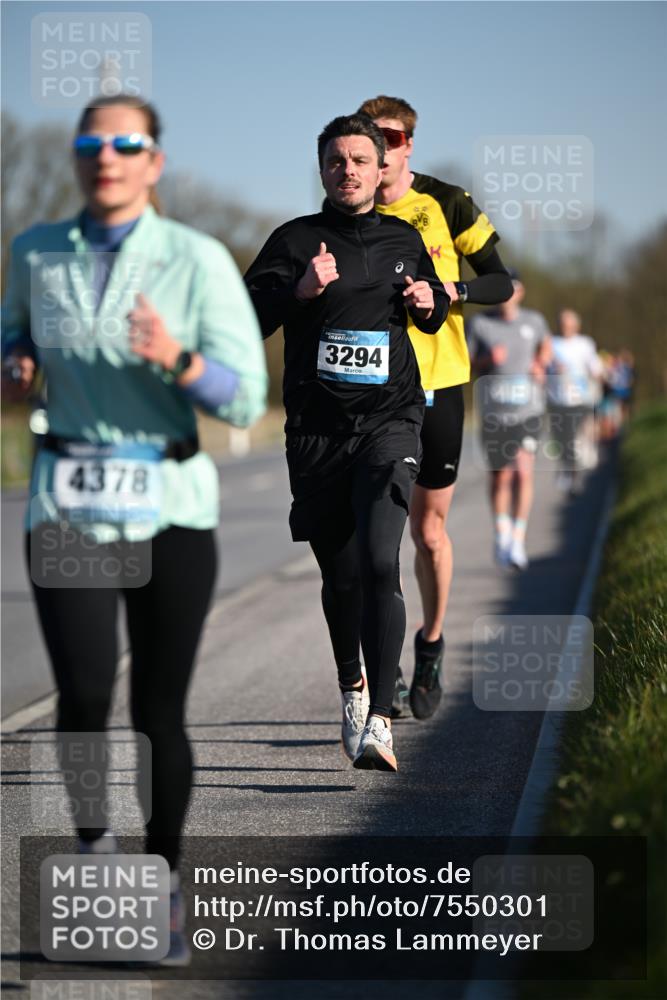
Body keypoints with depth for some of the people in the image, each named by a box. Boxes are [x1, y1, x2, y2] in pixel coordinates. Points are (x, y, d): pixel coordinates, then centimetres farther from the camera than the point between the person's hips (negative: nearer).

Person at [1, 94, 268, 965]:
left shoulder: (199, 260, -6)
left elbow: (246, 401, -9)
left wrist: (177, 360, -28)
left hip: (170, 505, -1)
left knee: (159, 711, 1)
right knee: (85, 695, -14)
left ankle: (164, 893, 22)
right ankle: (91, 842, 16)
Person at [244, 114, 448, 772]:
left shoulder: (404, 241, 11)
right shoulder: (295, 240, 3)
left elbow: (433, 313, 29)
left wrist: (430, 302, 6)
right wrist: (299, 290, -18)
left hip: (390, 422, 0)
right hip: (317, 430, 0)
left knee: (379, 563, -18)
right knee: (340, 576, 9)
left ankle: (378, 721, -23)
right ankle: (351, 687, 36)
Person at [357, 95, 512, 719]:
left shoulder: (447, 204, -1)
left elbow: (501, 283, 0)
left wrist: (452, 290, -19)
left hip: (437, 385, -1)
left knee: (429, 529, 6)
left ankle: (431, 648, 27)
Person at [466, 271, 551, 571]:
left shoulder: (534, 321, 5)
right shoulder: (479, 323, -2)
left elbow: (546, 344, 25)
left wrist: (541, 364, 5)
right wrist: (487, 360, -20)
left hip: (528, 409, 0)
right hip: (494, 411, 0)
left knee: (523, 472, -15)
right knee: (501, 477, 9)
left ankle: (518, 542, -13)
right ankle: (501, 534, 31)